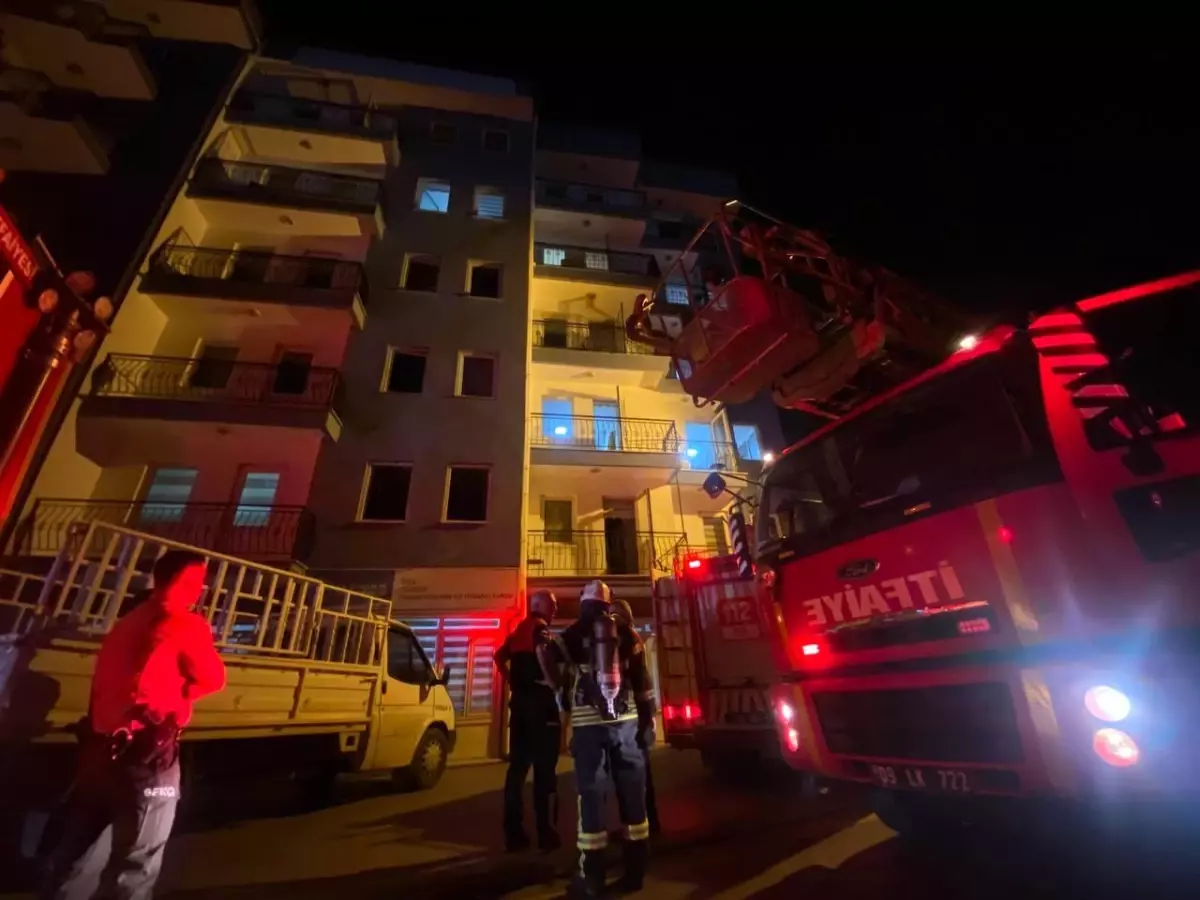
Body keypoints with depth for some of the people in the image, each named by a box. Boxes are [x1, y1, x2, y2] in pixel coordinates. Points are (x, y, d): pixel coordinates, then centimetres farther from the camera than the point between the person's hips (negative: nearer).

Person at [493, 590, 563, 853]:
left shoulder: (519, 630, 16)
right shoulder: (540, 627, -10)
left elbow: (499, 656, 22)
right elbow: (541, 651, -30)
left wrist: (513, 682, 15)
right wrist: (553, 684, -21)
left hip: (519, 700, 8)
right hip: (539, 700, -8)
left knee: (518, 765, 11)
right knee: (544, 768, 0)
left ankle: (513, 833, 17)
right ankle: (546, 834, 5)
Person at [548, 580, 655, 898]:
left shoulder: (570, 636, 3)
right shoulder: (627, 634, 7)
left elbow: (561, 681, 8)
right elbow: (642, 681, 6)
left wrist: (567, 709, 24)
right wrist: (647, 721, 10)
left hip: (588, 723, -2)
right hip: (626, 721, 2)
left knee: (592, 793, 5)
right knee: (633, 792, 11)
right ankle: (635, 872, 20)